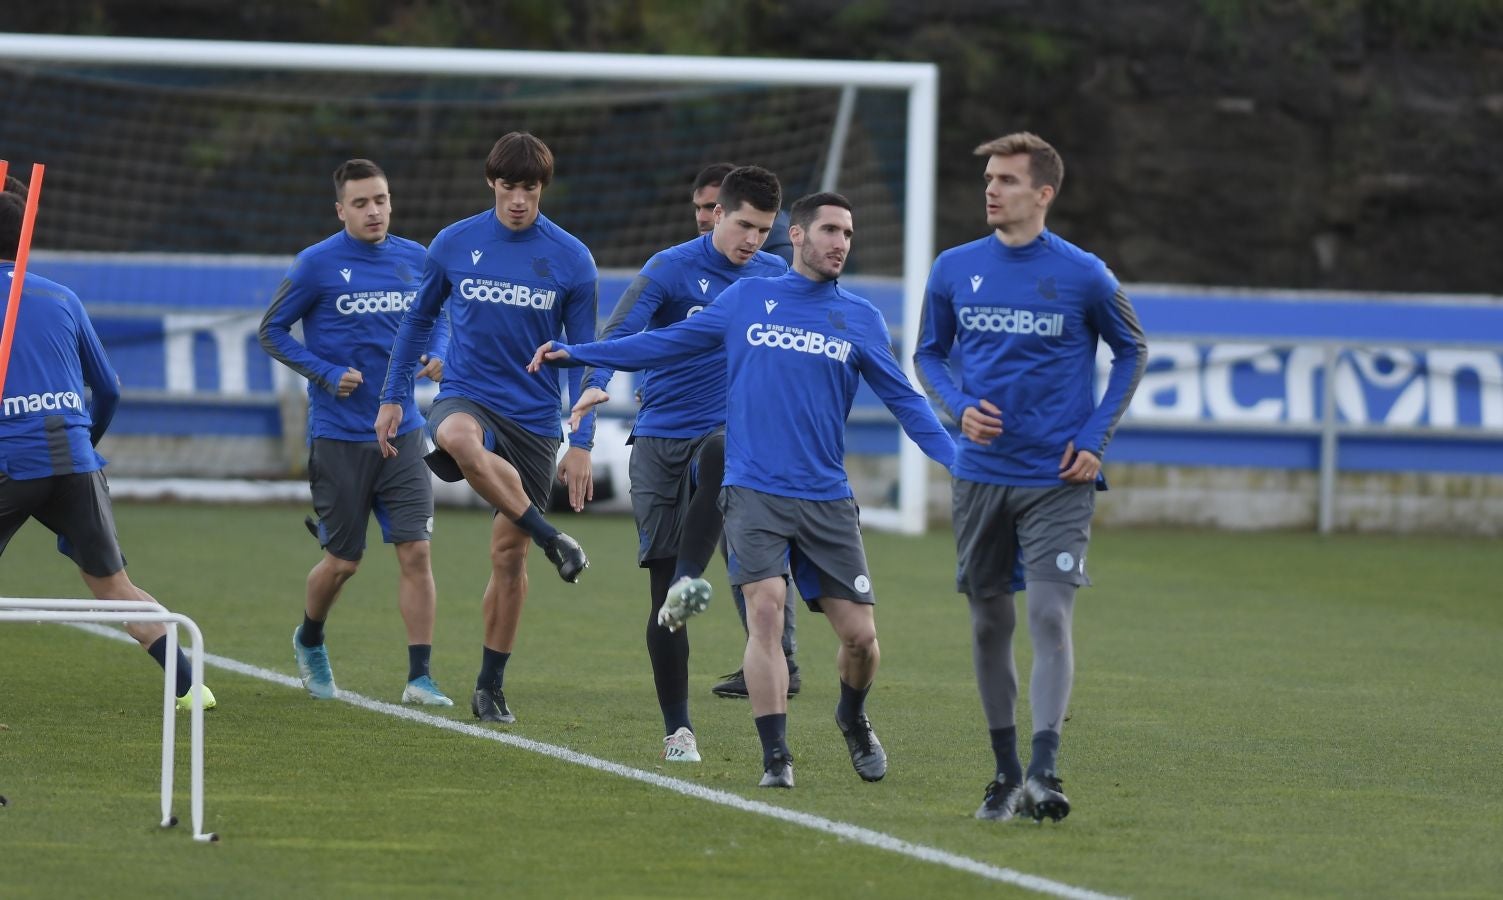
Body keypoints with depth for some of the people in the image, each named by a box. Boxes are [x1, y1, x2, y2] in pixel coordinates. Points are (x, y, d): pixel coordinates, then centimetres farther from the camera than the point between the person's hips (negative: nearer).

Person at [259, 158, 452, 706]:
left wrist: (437, 355, -2)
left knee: (415, 552, -8)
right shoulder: (317, 265, -8)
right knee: (343, 561, 6)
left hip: (402, 432, 3)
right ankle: (309, 642, 36)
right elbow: (272, 331, -1)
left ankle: (419, 678, -4)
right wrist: (327, 375, -13)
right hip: (338, 438, -3)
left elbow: (438, 316, 20)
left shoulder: (415, 260, 4)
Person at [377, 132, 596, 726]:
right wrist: (394, 397, 12)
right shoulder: (453, 245, 1)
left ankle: (490, 688, 16)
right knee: (459, 438, -40)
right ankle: (553, 540, -31)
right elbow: (418, 320, 15)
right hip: (466, 397, -1)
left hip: (534, 418, 1)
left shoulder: (572, 260, -2)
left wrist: (581, 443, -3)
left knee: (509, 553, 3)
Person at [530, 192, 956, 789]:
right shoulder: (747, 300, 7)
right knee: (765, 610, -18)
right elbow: (667, 343, 13)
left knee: (859, 634, -1)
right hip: (755, 490, -1)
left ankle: (853, 721, 32)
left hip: (827, 500, 1)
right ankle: (776, 758, -12)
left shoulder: (861, 319, 9)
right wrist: (575, 354, 9)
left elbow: (903, 400, 10)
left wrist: (960, 461, -3)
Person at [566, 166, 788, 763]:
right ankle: (676, 730, 4)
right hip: (661, 438, -1)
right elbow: (622, 330, -20)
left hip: (729, 430, 2)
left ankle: (686, 584, -41)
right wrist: (596, 383, -38)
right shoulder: (672, 269, -5)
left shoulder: (774, 276, 8)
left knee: (719, 455, -39)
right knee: (661, 593, -4)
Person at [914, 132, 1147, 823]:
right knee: (990, 622, 8)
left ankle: (1043, 774, -20)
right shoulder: (954, 270, 3)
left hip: (1058, 480, -3)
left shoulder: (1084, 275, -5)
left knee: (1050, 617, -15)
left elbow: (1131, 351, 8)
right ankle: (1005, 773, 18)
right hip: (981, 474, 3)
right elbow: (929, 354, 15)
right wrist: (959, 405, -6)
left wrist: (1097, 435, -2)